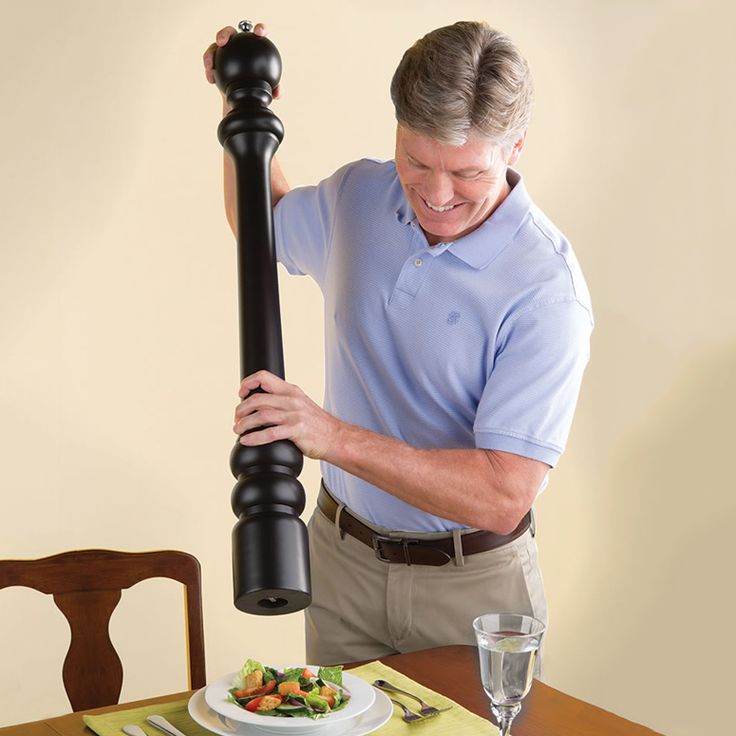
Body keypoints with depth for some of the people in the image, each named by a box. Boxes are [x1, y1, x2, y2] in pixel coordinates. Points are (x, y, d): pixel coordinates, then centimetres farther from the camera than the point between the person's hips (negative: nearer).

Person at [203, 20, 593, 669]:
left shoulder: (546, 287, -23)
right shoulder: (358, 195, -5)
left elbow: (503, 497, -28)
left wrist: (334, 437, -33)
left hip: (470, 587, -4)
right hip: (340, 556, 5)